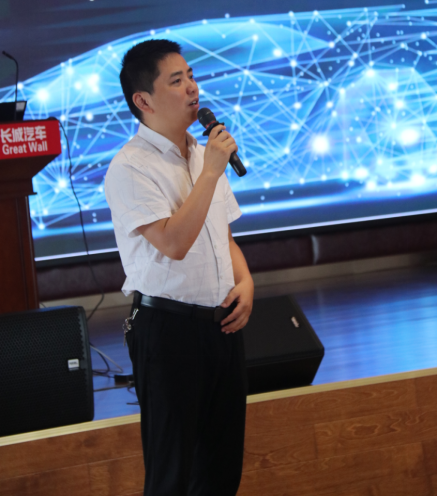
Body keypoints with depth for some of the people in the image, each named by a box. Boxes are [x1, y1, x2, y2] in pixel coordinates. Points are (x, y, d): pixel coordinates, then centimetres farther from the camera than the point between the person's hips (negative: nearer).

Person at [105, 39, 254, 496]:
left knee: (224, 459, 14)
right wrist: (211, 172, -20)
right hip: (167, 326, -7)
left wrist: (245, 282, 2)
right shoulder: (130, 168, -13)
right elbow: (174, 243, -23)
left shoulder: (204, 155, 13)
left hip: (221, 320, 7)